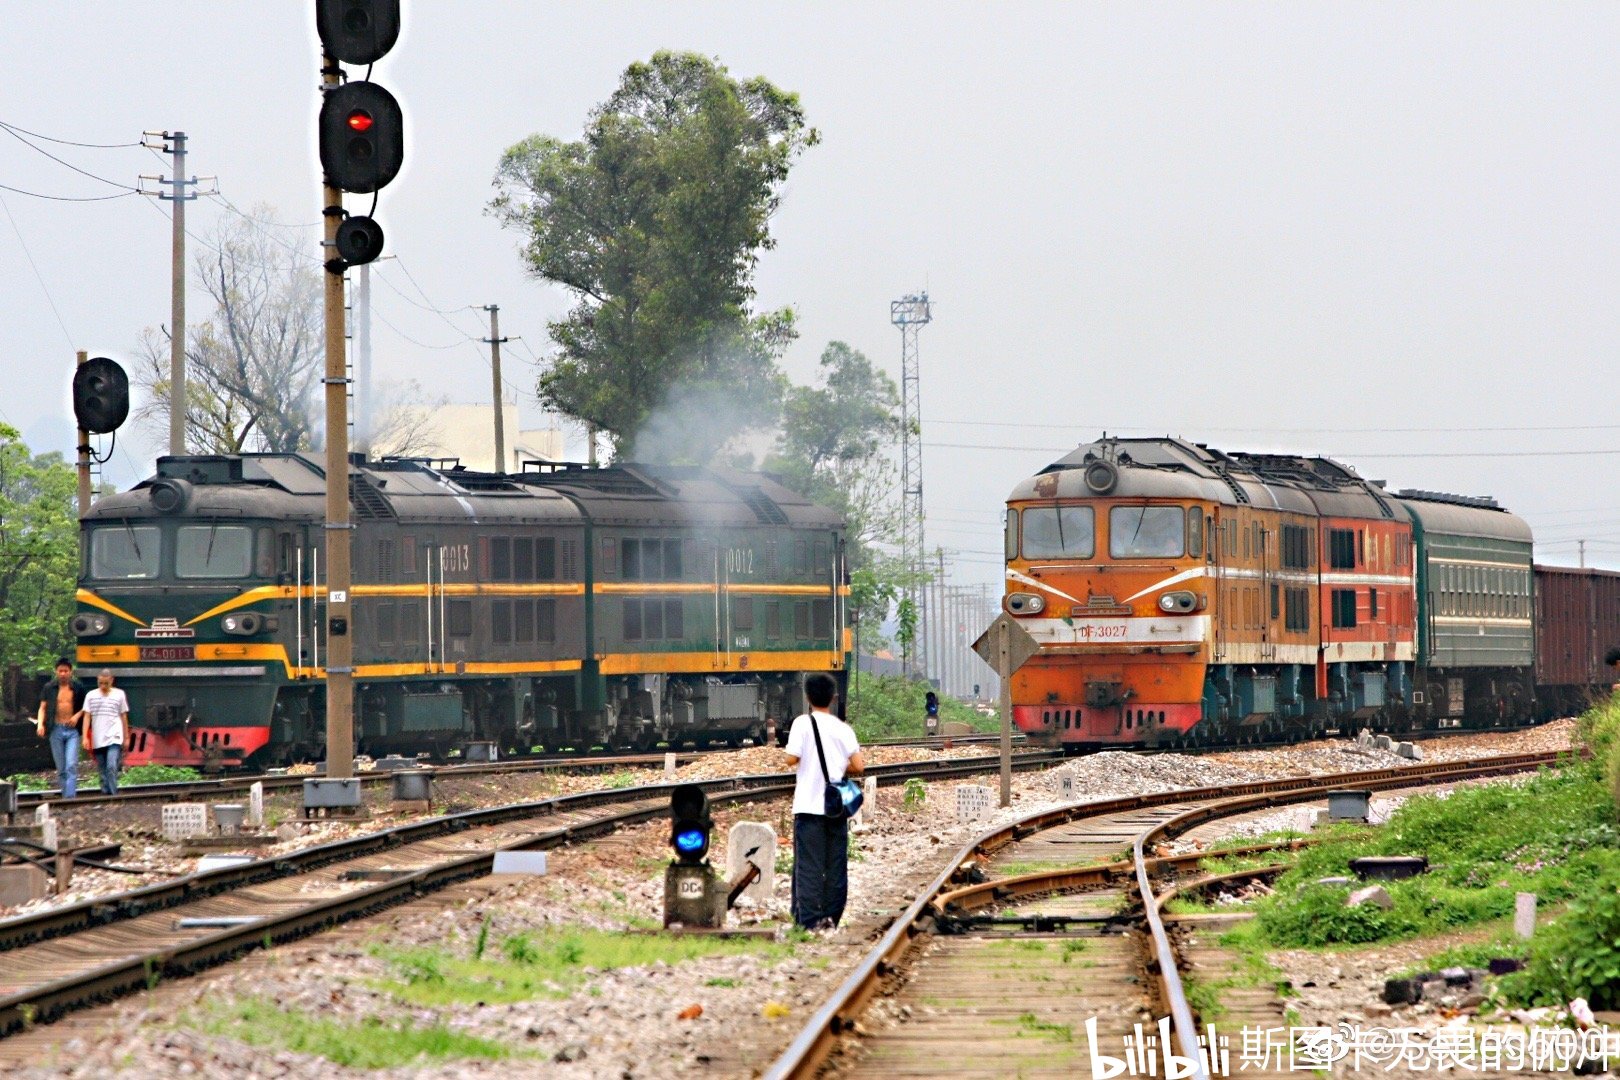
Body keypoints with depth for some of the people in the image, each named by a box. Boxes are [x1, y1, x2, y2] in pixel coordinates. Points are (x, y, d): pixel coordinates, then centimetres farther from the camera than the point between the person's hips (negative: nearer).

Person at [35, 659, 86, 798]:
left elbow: (85, 707, 14)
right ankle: (65, 794, 13)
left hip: (72, 730, -2)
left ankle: (70, 797, -20)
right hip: (56, 730, 2)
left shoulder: (78, 689, 5)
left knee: (71, 766, -14)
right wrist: (40, 724, -10)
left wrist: (77, 715, -6)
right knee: (61, 768, 5)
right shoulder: (49, 688, 6)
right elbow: (43, 708, 6)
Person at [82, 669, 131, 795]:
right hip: (98, 741, 2)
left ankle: (114, 795, -17)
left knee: (112, 767, -17)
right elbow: (87, 717, 3)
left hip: (114, 738, -2)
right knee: (103, 771, 7)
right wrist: (85, 737, -6)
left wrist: (126, 737, 12)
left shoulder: (119, 695, 6)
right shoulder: (91, 696, 6)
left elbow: (124, 717, 11)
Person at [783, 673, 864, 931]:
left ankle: (810, 919, -6)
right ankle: (831, 917, 10)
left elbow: (792, 759, -12)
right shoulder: (843, 729, 3)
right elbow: (858, 767, -2)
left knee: (808, 864, -2)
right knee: (835, 864, 9)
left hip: (809, 805, -3)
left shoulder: (803, 724, -5)